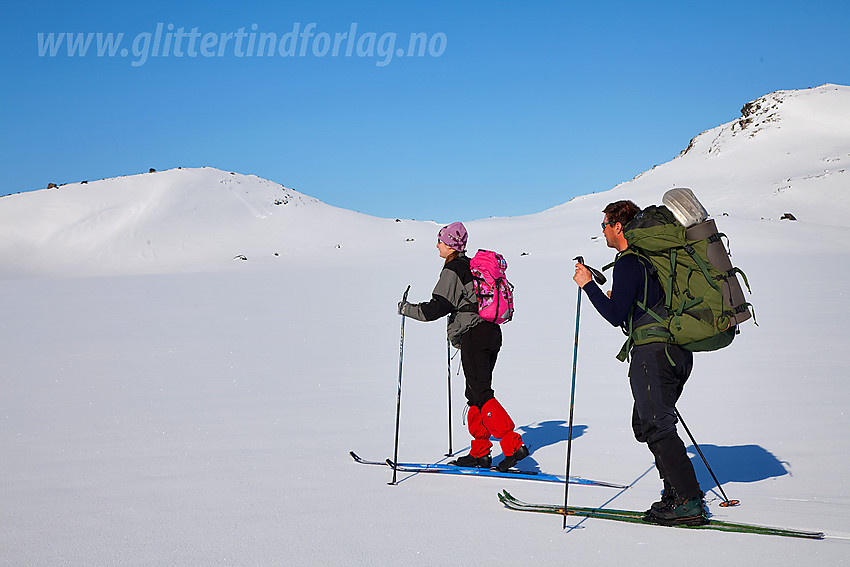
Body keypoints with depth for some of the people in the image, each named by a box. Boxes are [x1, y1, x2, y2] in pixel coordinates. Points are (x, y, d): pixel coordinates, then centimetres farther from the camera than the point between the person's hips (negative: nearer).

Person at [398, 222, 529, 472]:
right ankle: (479, 453, 12)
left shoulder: (453, 270, -10)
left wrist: (406, 309, -4)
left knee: (481, 394, -11)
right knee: (476, 393, 11)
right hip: (491, 332, 9)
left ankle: (513, 445, -18)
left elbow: (435, 309, -15)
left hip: (473, 335, -9)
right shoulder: (473, 266, 18)